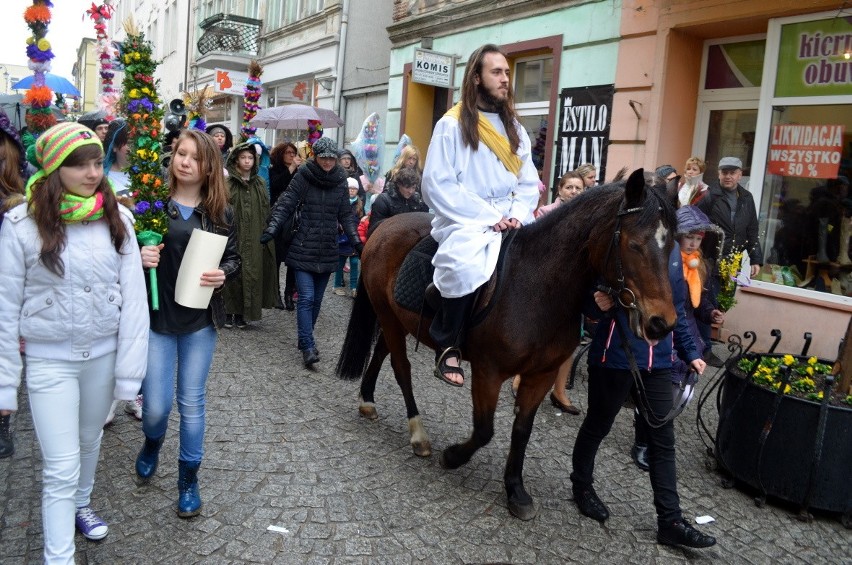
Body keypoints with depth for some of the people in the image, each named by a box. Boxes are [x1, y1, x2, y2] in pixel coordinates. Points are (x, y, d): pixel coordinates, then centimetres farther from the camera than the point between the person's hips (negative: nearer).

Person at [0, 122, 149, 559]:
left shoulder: (117, 218, -7)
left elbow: (133, 298, -5)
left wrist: (129, 371, -6)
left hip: (103, 354, 3)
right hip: (49, 360, -3)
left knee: (89, 440, 23)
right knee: (61, 467, 1)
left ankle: (80, 505, 50)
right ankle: (58, 557, 17)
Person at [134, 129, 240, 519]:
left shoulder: (220, 212, 0)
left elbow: (233, 258, 6)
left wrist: (223, 274, -16)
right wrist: (140, 258, -19)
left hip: (200, 318, 1)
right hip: (157, 315, -1)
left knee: (192, 402, 9)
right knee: (156, 405, 3)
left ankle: (188, 480, 26)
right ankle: (152, 445, 40)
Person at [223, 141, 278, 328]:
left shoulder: (260, 183, 11)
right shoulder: (228, 183, -3)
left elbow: (265, 211, 12)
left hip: (253, 238, 4)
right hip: (232, 236, -4)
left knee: (251, 273, 5)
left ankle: (242, 312, 16)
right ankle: (229, 311, 11)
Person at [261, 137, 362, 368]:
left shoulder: (340, 182, 6)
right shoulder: (303, 177, -5)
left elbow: (346, 215, 11)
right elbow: (285, 206, -6)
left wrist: (356, 241, 4)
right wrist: (271, 230, -17)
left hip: (328, 252, 4)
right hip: (304, 251, -4)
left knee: (317, 300, 11)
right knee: (306, 298, -10)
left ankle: (305, 340, 25)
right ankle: (308, 347, -8)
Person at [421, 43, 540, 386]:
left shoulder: (514, 128, 16)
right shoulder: (452, 124, -2)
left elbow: (529, 183, 15)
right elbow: (437, 185, -10)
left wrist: (517, 214, -7)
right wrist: (488, 217, -15)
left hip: (508, 226, 6)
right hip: (466, 222, -6)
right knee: (466, 268, -35)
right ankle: (447, 346, -12)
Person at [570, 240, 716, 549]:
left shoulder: (673, 249, 6)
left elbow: (677, 309, 15)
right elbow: (586, 296, -9)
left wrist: (690, 352, 14)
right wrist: (598, 305, -32)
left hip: (658, 362, 5)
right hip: (613, 358, -5)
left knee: (663, 440, 7)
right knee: (598, 426, 14)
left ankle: (670, 522, 16)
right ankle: (581, 485, 38)